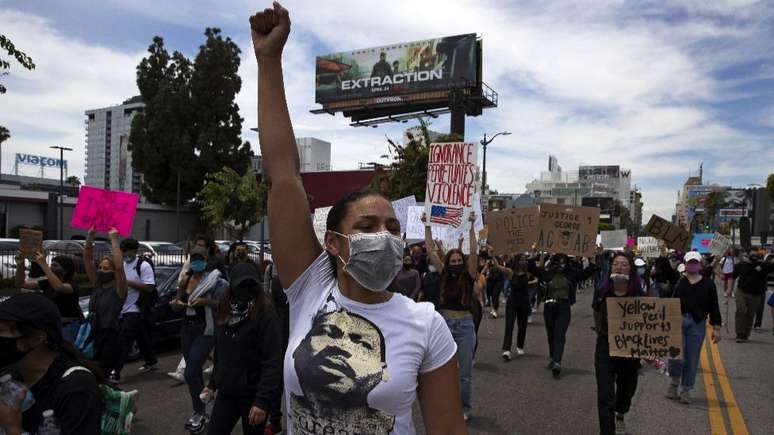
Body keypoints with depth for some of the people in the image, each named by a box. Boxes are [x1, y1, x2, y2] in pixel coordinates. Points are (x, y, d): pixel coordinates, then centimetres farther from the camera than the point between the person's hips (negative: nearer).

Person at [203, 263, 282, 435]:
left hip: (252, 394, -5)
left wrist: (262, 400, -23)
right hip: (226, 392, 6)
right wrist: (213, 383, 18)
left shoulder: (266, 315, -16)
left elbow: (272, 361, -19)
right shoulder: (225, 312, 6)